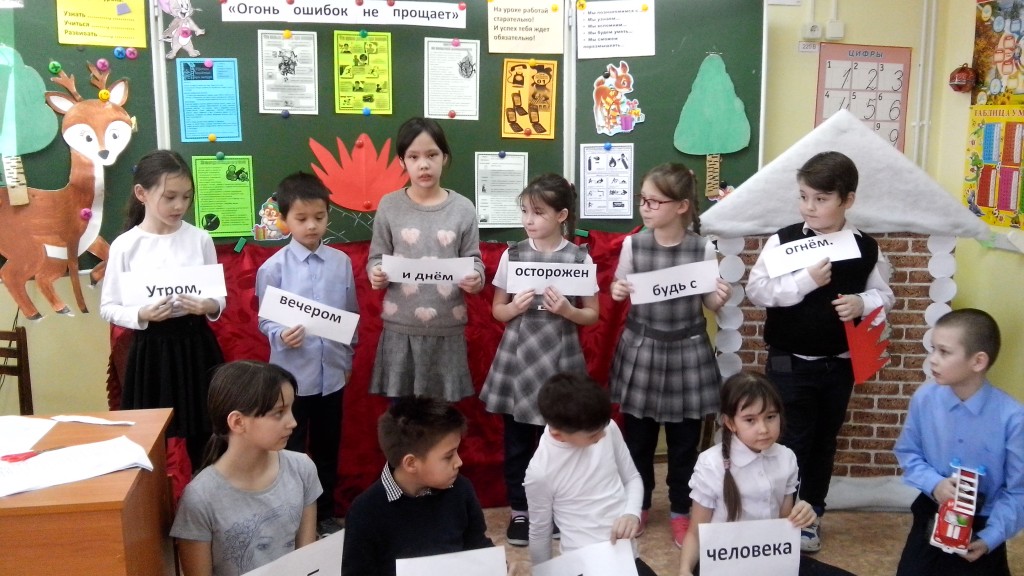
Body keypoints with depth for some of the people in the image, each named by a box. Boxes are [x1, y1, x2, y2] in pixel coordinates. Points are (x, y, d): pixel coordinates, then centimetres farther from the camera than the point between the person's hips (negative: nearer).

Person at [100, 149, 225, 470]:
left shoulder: (199, 239, -1)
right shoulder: (125, 246, -7)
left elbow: (220, 296, 5)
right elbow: (108, 308, -1)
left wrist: (210, 307, -17)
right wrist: (141, 315, -19)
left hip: (196, 343, 2)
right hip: (151, 348, -1)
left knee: (203, 437, 12)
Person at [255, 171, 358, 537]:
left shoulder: (341, 262, -1)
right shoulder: (273, 267, -9)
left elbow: (351, 315, 7)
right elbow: (265, 320, -6)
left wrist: (348, 360, 11)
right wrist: (281, 336, -27)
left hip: (332, 372, 3)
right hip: (292, 374, -3)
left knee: (327, 448, 17)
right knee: (290, 451, 8)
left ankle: (325, 514, 34)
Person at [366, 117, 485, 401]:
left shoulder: (463, 208, 0)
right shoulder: (389, 205, 0)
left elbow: (474, 260, 3)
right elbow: (376, 259, 4)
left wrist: (476, 278, -19)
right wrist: (377, 274, -18)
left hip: (447, 328, 0)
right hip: (400, 327, 0)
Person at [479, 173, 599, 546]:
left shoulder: (580, 258, -4)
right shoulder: (512, 254, 0)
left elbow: (593, 315, 3)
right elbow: (497, 310, 7)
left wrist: (567, 310, -16)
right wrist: (515, 307, -14)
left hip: (559, 357, -1)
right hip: (518, 355, 1)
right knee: (517, 438, 8)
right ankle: (519, 510, 24)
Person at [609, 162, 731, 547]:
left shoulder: (702, 249, -10)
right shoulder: (633, 245, -6)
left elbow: (709, 304, -1)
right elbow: (621, 288, 8)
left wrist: (721, 299, -22)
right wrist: (616, 291, -14)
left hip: (686, 350, -1)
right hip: (641, 347, 1)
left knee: (684, 440, 10)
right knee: (637, 436, 12)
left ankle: (681, 511, 29)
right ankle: (639, 505, 33)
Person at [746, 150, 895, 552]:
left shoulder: (866, 248, -3)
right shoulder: (783, 241, -10)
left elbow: (883, 295, 7)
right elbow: (756, 290, -15)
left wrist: (863, 303, -16)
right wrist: (805, 281, -26)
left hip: (840, 364, 3)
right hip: (790, 363, -3)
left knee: (824, 441, 15)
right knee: (791, 441, 3)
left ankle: (811, 515, 31)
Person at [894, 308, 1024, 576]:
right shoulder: (924, 398, -15)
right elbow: (908, 453, 0)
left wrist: (989, 538, -19)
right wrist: (934, 483, -18)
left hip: (982, 526, -2)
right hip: (931, 517, 2)